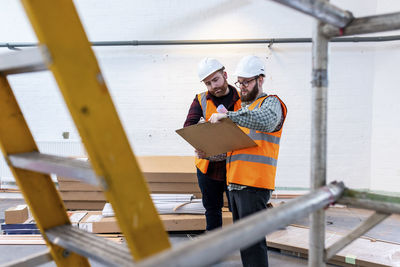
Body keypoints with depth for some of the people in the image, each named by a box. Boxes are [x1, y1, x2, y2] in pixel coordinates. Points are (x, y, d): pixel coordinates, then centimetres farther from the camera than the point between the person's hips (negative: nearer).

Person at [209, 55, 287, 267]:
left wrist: (228, 115, -28)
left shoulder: (270, 102, -1)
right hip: (234, 183, 9)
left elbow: (265, 121, -28)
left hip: (254, 184, -8)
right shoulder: (241, 108, 23)